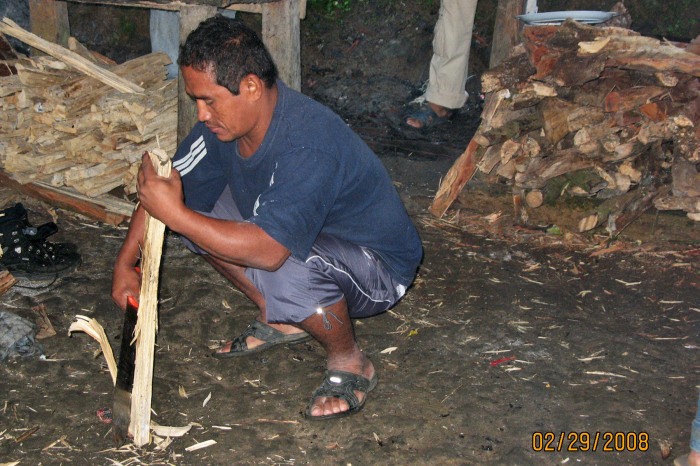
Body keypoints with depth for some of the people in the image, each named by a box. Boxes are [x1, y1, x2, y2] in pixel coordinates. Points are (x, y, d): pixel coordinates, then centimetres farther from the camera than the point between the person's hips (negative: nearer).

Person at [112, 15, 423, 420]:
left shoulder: (308, 146, -35)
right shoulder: (226, 122, -9)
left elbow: (268, 251, -43)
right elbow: (172, 187, 3)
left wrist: (175, 214, -39)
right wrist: (126, 264, -2)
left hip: (378, 269, -8)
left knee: (285, 271, -40)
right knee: (198, 200, 0)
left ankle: (350, 363, -8)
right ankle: (281, 321, 9)